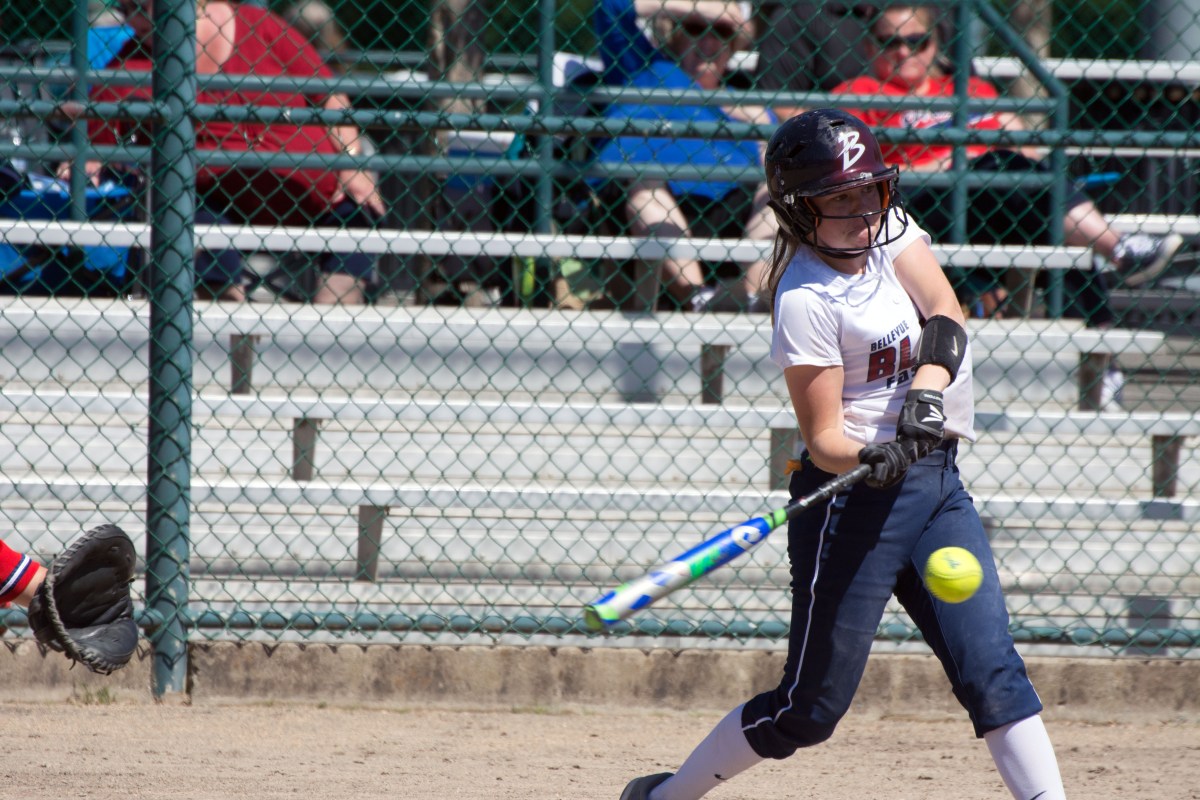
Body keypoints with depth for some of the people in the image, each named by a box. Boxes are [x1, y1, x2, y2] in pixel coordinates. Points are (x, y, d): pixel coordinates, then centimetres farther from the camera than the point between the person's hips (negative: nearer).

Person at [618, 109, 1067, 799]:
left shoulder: (891, 228, 4)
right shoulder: (806, 301, -16)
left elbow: (947, 317, -8)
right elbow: (824, 439, -17)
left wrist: (928, 392, -26)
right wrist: (872, 461, -38)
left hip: (936, 482, 6)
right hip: (853, 498, -6)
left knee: (993, 668, -1)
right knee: (810, 708, -2)